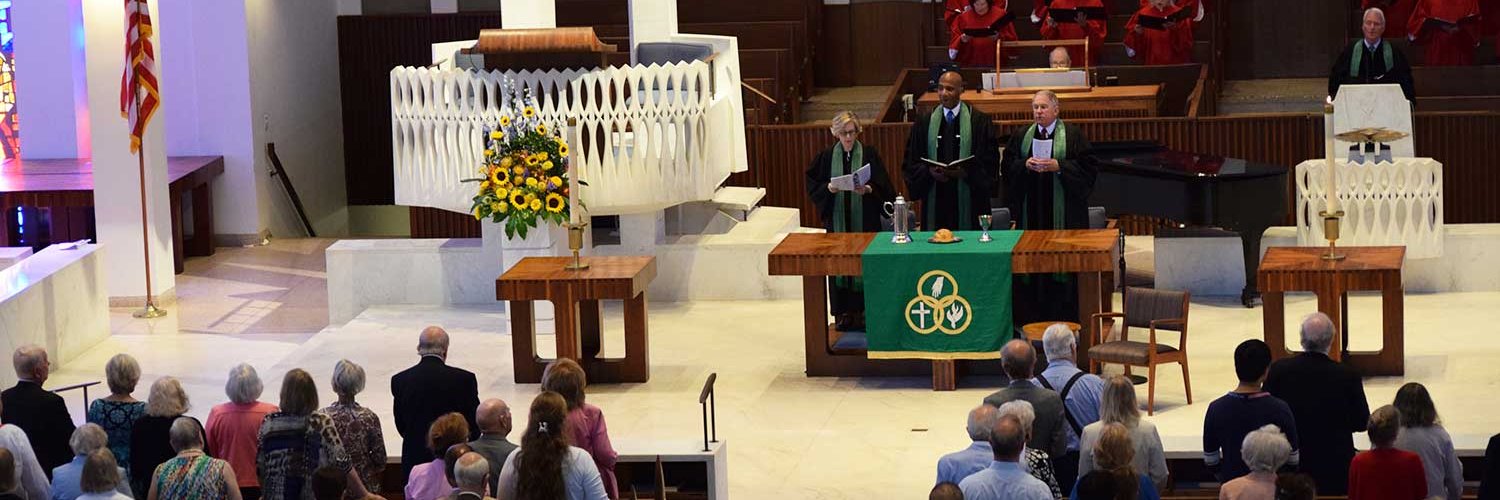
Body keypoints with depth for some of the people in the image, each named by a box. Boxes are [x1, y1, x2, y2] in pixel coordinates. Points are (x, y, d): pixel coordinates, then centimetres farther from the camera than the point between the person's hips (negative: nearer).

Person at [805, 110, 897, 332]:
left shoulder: (870, 155, 0)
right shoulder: (826, 157, 5)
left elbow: (884, 188, -3)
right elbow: (813, 187, 5)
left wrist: (868, 190, -22)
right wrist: (828, 189, -14)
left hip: (865, 220, -2)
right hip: (837, 219, 2)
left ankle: (863, 310, 4)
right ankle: (843, 312, 7)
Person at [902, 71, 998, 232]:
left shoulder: (979, 121, 1)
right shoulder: (925, 122, 9)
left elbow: (990, 159, -1)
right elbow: (911, 161, 9)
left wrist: (966, 172, -17)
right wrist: (929, 171, -10)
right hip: (935, 199, 2)